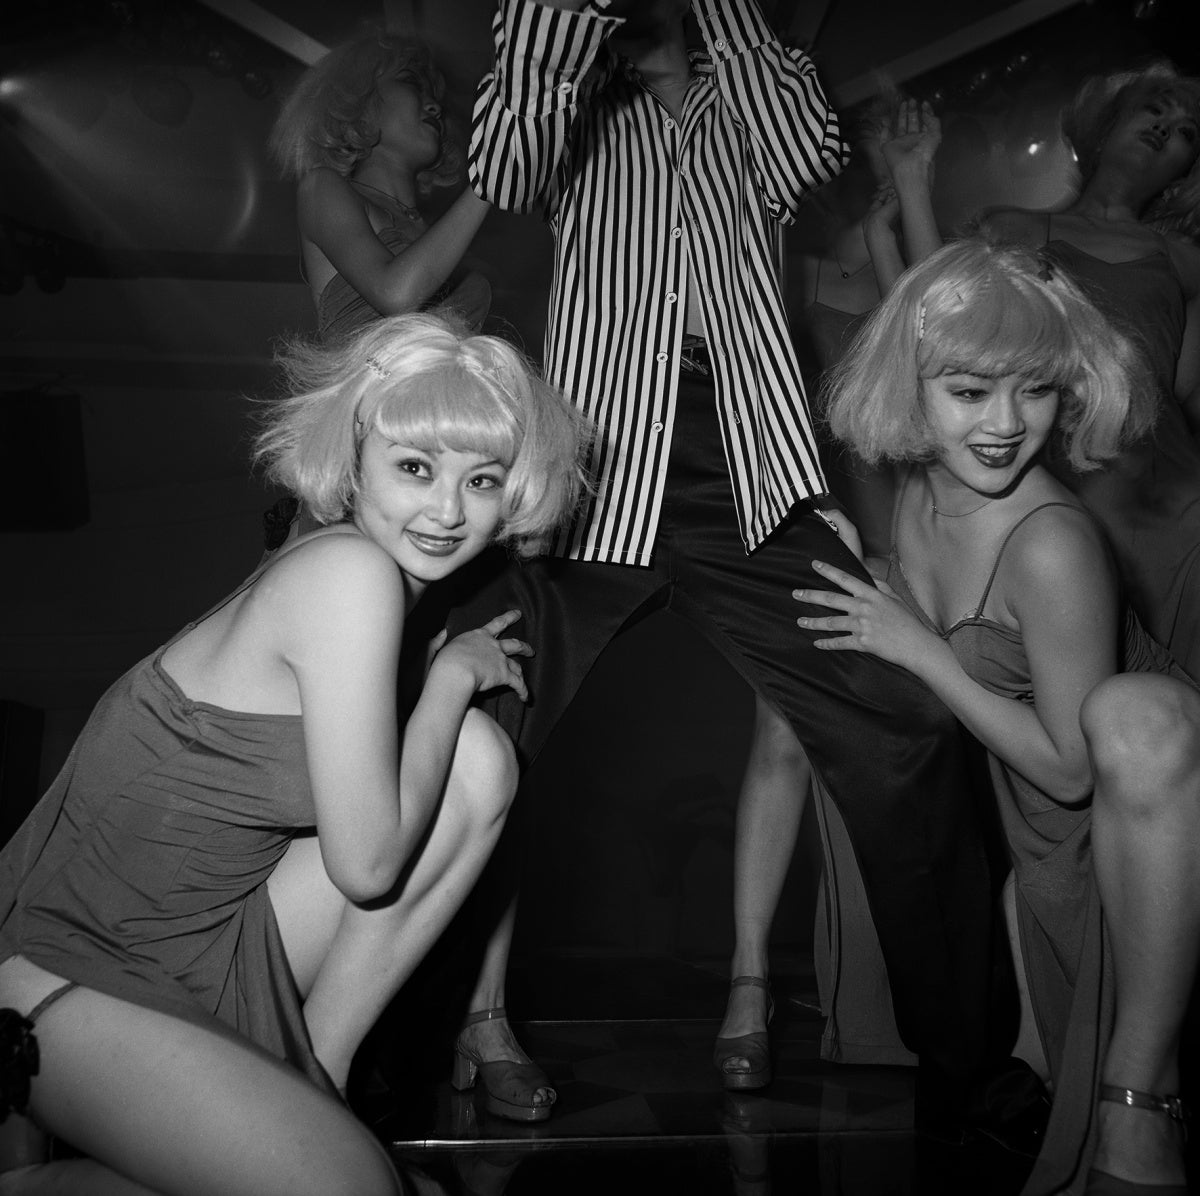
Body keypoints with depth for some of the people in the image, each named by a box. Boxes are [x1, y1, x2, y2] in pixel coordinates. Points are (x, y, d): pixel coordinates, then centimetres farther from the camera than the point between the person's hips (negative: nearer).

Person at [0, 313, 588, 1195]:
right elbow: (366, 865, -21)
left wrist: (460, 667, 4)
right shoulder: (352, 571, -22)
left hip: (206, 947, 9)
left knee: (480, 759, -3)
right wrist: (451, 677, -10)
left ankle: (311, 1069, 5)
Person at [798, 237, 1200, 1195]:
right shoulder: (919, 489, -7)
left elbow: (1070, 767, -23)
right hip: (1043, 828, 8)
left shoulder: (1053, 546, -30)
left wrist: (923, 652, -21)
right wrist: (852, 562, -3)